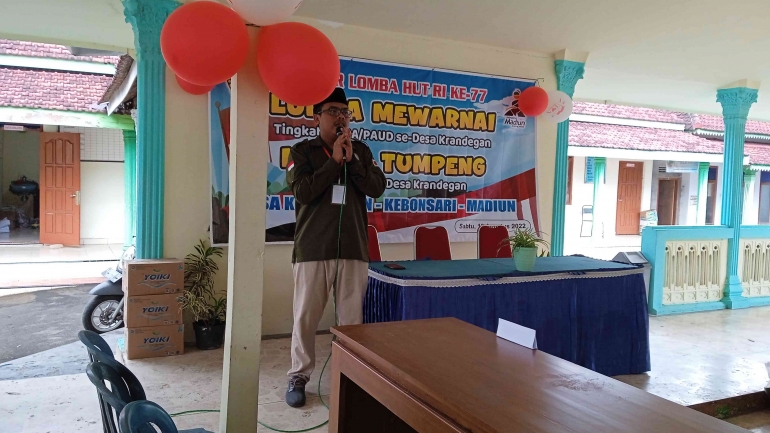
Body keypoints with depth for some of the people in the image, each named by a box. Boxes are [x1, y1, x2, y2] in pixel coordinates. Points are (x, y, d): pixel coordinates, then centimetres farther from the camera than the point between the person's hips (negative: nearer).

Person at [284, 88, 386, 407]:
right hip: (313, 248, -2)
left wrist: (351, 161, -9)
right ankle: (298, 377, 20)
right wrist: (334, 161, -11)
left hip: (354, 247, 2)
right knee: (305, 316, 5)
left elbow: (377, 188, 1)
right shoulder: (303, 151, 4)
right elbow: (302, 192, -10)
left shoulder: (361, 151, 12)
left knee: (351, 317, 5)